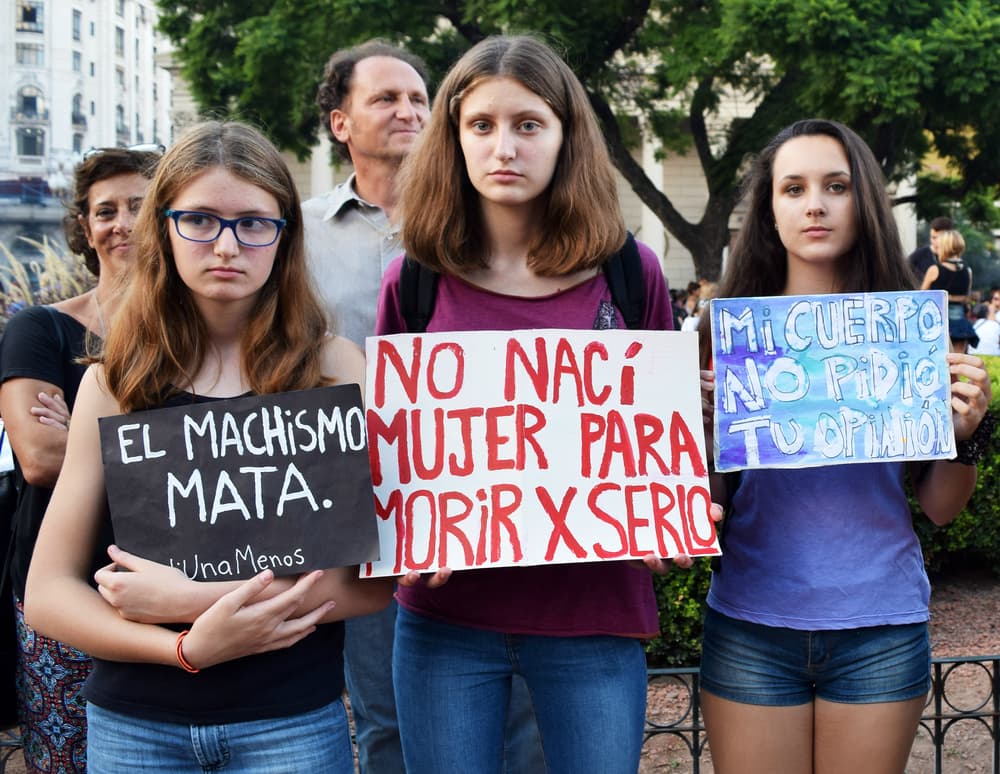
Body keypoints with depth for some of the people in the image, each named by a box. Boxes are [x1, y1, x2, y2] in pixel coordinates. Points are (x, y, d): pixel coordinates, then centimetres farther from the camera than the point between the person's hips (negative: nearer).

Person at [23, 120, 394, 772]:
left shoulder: (334, 367, -5)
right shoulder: (114, 383, -1)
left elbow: (378, 577, -11)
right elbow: (48, 593, -2)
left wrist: (194, 598, -17)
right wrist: (187, 647, -17)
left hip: (291, 721, -1)